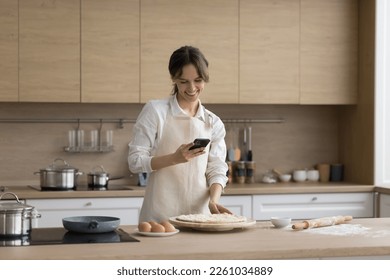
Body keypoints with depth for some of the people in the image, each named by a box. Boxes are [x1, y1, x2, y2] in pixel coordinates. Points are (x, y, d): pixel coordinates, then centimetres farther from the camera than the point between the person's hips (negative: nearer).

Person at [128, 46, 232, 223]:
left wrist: (213, 200, -13)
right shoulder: (155, 110, -2)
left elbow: (217, 170, 7)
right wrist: (175, 158, -20)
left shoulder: (214, 123, 9)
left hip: (200, 214, 3)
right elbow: (135, 161, -5)